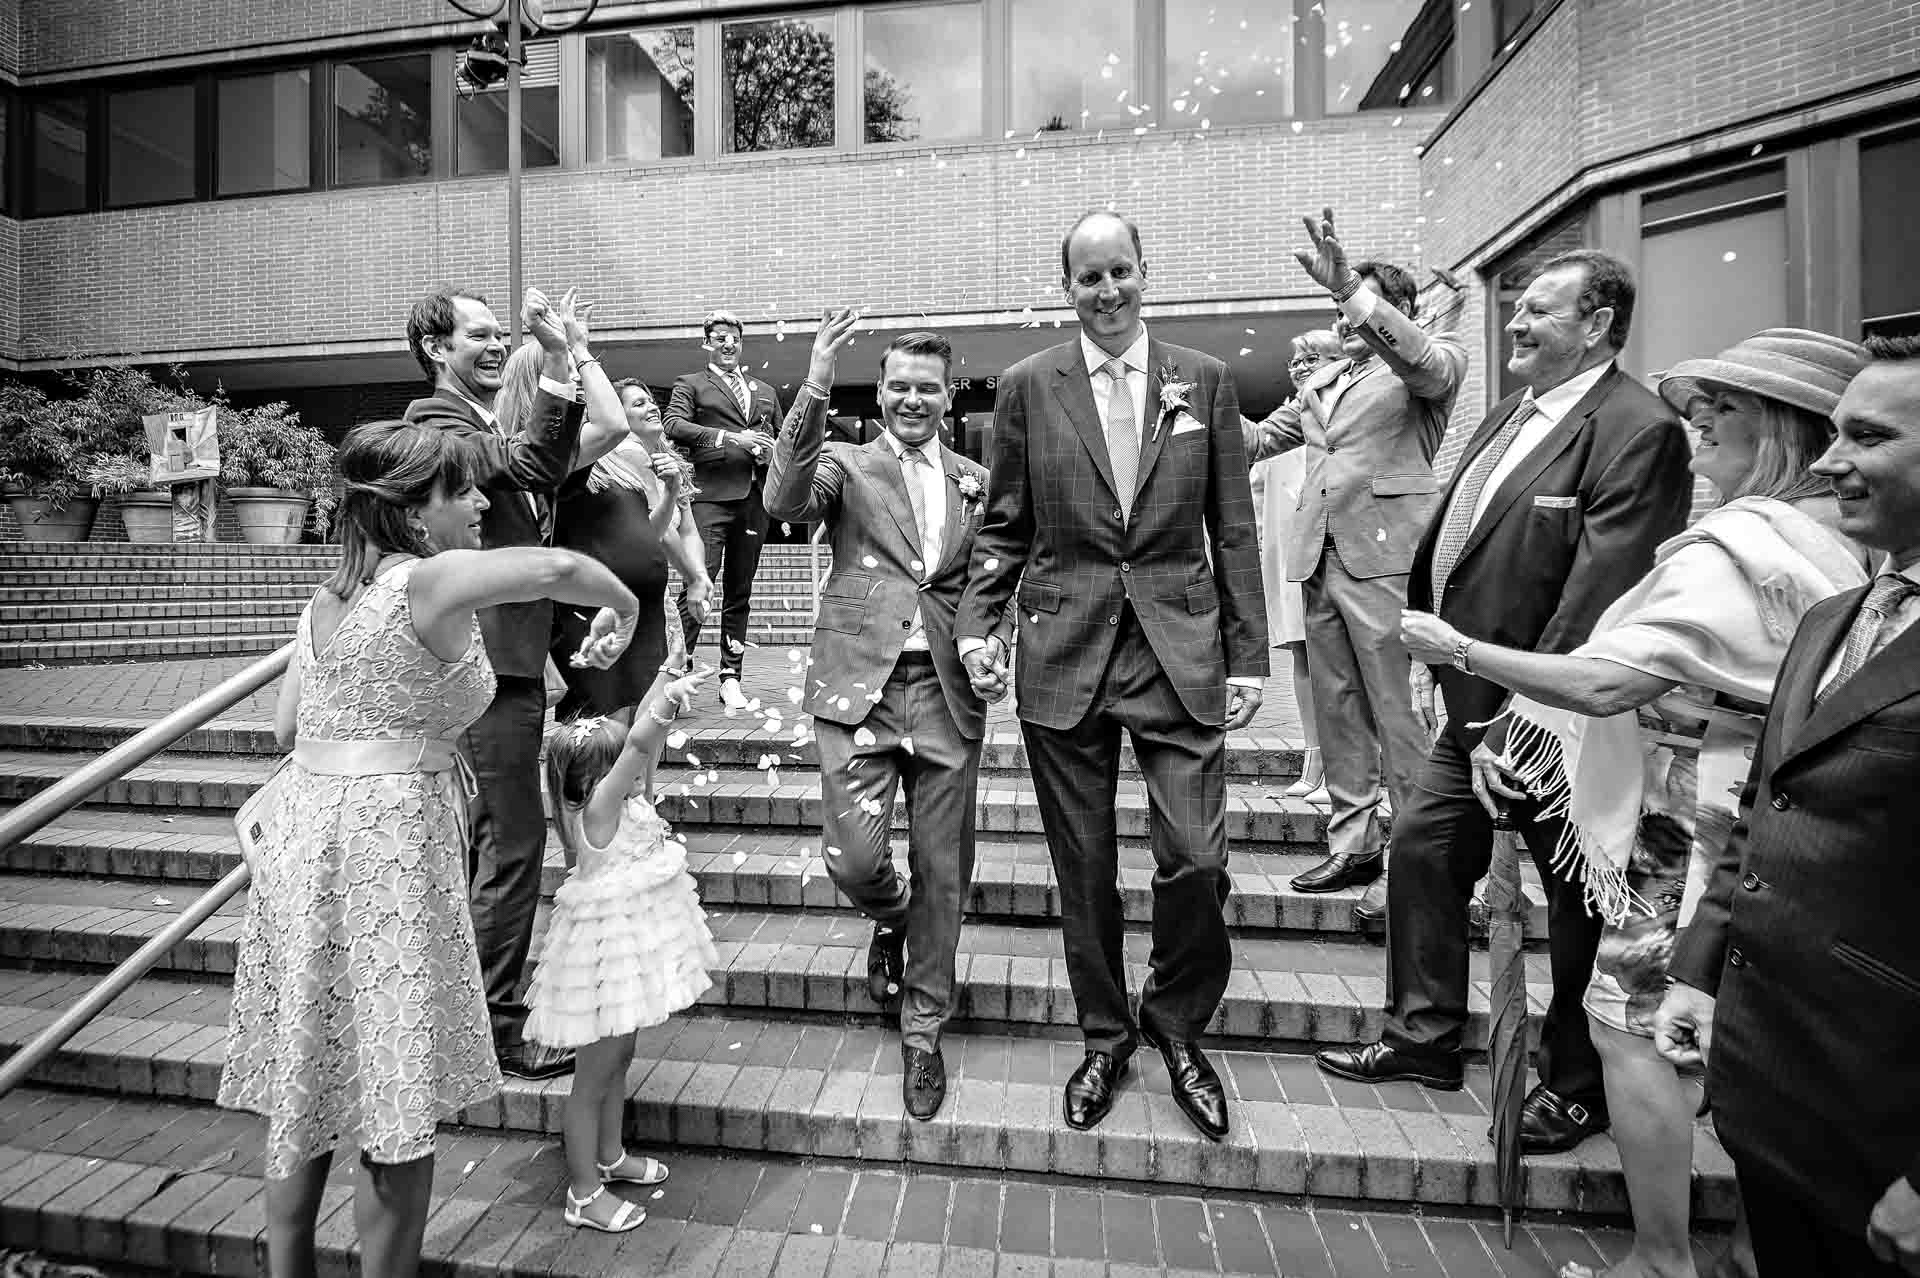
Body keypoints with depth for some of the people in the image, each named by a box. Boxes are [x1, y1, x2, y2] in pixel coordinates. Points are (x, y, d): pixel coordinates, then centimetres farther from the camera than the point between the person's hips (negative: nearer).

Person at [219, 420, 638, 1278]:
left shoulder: (327, 595, 11)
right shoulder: (429, 581, -14)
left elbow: (286, 726, 15)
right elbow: (555, 568, -28)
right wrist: (623, 605, -9)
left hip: (302, 825, 9)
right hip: (386, 836, -8)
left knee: (309, 1079, 21)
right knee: (395, 1099, 7)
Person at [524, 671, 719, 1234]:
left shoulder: (630, 800, 1)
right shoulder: (597, 811, -28)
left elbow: (645, 744, 4)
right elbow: (638, 747, -40)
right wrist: (665, 704, -50)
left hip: (631, 948, 10)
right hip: (608, 953, -10)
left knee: (618, 1060, 25)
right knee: (594, 1076, 7)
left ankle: (609, 1157, 45)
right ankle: (584, 1195, 24)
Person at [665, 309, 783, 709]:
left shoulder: (766, 391, 26)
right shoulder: (690, 384, 11)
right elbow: (674, 425, -6)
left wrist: (773, 452, 5)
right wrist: (730, 437, -15)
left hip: (754, 498, 4)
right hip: (711, 494, -4)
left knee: (740, 592, 6)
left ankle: (730, 678, 11)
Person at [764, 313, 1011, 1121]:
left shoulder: (976, 484, 13)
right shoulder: (846, 465, 5)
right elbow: (784, 503, -16)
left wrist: (994, 642, 0)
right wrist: (814, 389, -22)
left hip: (948, 691, 2)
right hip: (858, 685, -2)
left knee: (942, 872, 6)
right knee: (854, 859, -7)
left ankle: (923, 1029, 28)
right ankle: (890, 922, 32)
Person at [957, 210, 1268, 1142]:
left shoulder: (1205, 381, 7)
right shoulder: (1027, 386, 5)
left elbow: (1233, 530, 6)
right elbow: (1003, 526, 6)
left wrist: (1248, 657, 2)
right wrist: (976, 623, -8)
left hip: (1180, 651, 1)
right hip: (1063, 653, 0)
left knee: (1197, 861, -1)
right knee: (1083, 867, 10)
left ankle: (1178, 1028, 29)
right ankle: (1104, 1036, 33)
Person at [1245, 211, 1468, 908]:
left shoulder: (1434, 358, 3)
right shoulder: (1325, 378, 22)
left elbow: (1426, 364, -21)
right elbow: (1260, 438, 25)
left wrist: (1352, 288, -28)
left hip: (1386, 560, -7)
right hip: (1319, 561, 7)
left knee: (1400, 716, -1)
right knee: (1337, 710, 11)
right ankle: (1353, 842, 23)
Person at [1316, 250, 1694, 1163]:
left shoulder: (1637, 431, -16)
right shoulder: (1508, 416, 10)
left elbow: (1593, 601, -23)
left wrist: (1519, 727, -23)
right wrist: (1435, 660, 8)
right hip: (1475, 702, 8)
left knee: (1578, 898, 10)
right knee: (1422, 847, 12)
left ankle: (1577, 1088, 32)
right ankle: (1422, 1038, 31)